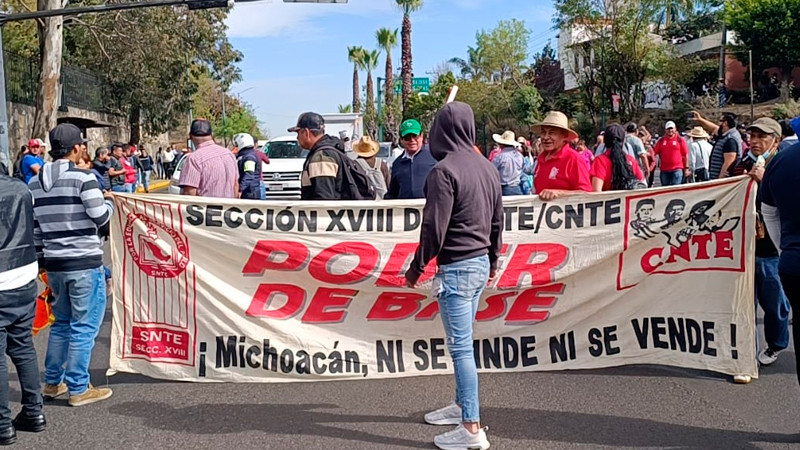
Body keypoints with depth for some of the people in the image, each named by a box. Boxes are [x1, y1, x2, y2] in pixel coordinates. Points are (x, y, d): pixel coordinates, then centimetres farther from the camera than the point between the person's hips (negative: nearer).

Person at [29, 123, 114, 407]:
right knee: (84, 327, 2)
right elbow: (100, 216, -12)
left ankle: (52, 382, 28)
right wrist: (109, 200, 9)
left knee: (61, 323, 21)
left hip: (54, 263, 7)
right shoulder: (82, 177, -13)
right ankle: (78, 389, 8)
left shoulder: (34, 184, 9)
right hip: (84, 263, -7)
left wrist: (42, 259, 20)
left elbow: (34, 228, 12)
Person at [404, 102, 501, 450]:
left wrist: (416, 267, -7)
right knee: (462, 341, 18)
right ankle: (461, 405, 29)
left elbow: (434, 227, -17)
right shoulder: (487, 167, 9)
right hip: (481, 264, 8)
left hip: (456, 268, -8)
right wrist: (492, 260, 25)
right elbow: (497, 220, 15)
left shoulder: (444, 170, -16)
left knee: (461, 346, -4)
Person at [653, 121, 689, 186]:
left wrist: (686, 168, 0)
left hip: (677, 169, -3)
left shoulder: (680, 140, 2)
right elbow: (654, 153, 7)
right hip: (664, 170, 3)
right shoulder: (661, 140, 9)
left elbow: (685, 154, 2)